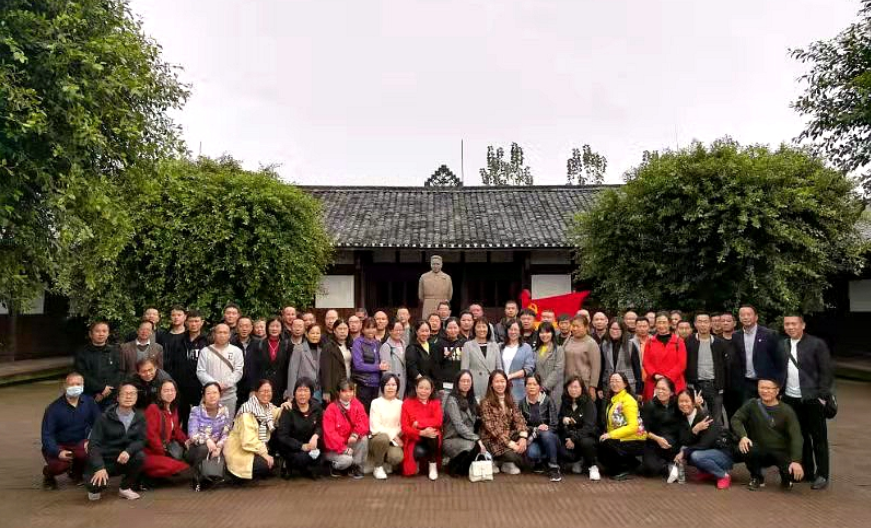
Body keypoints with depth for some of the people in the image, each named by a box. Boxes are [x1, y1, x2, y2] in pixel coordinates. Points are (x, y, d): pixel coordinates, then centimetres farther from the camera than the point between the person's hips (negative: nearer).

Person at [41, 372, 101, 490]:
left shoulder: (89, 402, -4)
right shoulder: (53, 408, -10)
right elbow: (47, 435, -13)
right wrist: (58, 452, -28)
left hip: (79, 444, 2)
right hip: (58, 445, -2)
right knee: (61, 464, -33)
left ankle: (76, 472, 6)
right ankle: (48, 473, 9)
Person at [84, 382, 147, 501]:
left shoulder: (139, 417, 0)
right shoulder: (105, 418, -9)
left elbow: (141, 441, -6)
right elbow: (94, 444, -14)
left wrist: (128, 451, -29)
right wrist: (99, 467, -27)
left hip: (124, 460, 3)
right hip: (104, 460, -2)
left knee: (140, 455, -29)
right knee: (96, 484, -31)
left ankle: (125, 488, -4)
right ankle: (96, 488, 11)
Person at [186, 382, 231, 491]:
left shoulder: (224, 411, 1)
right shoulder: (196, 411, -6)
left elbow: (226, 434, -6)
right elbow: (192, 435, -18)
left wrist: (219, 446, -25)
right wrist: (207, 440, -36)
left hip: (216, 448, 3)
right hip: (196, 448, -3)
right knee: (204, 448, -35)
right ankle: (197, 479, -11)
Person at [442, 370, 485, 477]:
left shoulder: (471, 400, 13)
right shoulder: (452, 400, -10)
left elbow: (473, 422, 12)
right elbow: (459, 426, -18)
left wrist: (478, 439, -6)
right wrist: (477, 439, -24)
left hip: (467, 438, 7)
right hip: (452, 440, -7)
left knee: (484, 446, -23)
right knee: (474, 446, -34)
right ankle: (454, 467, -7)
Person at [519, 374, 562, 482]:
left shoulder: (548, 401, -9)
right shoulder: (522, 403, -1)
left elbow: (554, 426, -9)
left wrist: (537, 432, -21)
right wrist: (536, 429, -17)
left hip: (549, 438, -1)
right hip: (534, 440, 1)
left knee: (545, 434, -37)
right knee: (531, 453, -33)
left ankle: (554, 468, -20)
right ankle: (539, 461, 6)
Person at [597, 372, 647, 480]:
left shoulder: (628, 400, -14)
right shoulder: (612, 399, 11)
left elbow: (633, 427, -23)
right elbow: (611, 424, 10)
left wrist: (611, 435, -25)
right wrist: (607, 434, -8)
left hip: (635, 441, -9)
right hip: (620, 439, 9)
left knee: (605, 444, -25)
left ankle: (625, 469, -5)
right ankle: (631, 463, 9)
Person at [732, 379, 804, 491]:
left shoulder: (787, 411, -8)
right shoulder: (752, 404, -3)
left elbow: (796, 437, -16)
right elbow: (736, 419, -7)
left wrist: (796, 461, -30)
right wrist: (743, 436, -28)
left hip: (781, 453, -1)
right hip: (760, 451, 1)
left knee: (796, 473, -28)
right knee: (745, 448, -32)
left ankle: (785, 477, 14)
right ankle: (757, 478, 0)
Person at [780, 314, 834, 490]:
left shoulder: (817, 344, -7)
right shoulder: (781, 346, 7)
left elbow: (826, 372, -8)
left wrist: (822, 396, -12)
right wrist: (779, 393, 5)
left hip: (812, 399, -4)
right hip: (790, 399, 4)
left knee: (818, 438, 5)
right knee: (800, 437, 13)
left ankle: (822, 475, 14)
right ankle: (806, 471, 24)